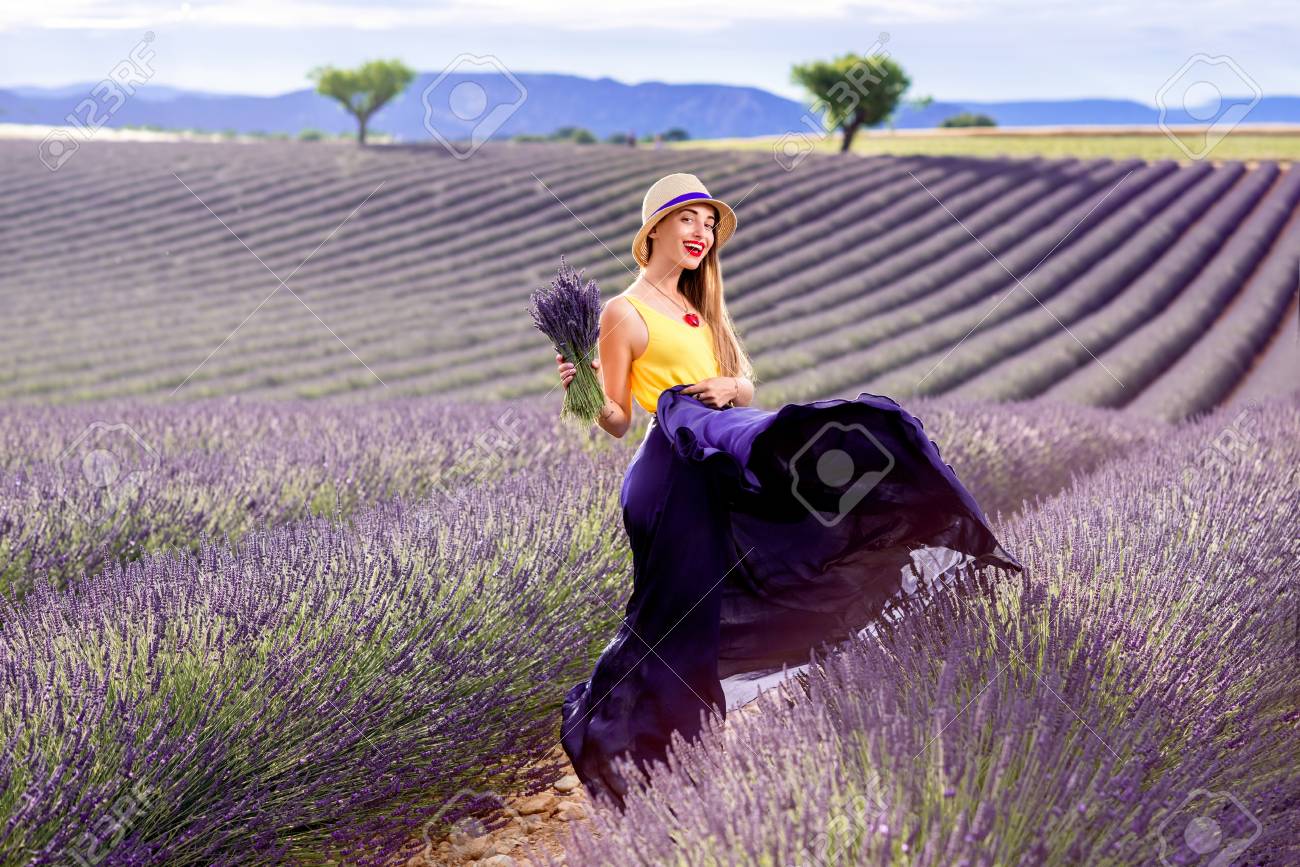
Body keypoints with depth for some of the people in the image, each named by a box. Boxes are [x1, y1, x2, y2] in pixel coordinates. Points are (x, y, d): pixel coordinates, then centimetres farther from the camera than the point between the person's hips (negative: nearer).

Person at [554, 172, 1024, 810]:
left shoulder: (698, 307, 25)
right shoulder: (624, 313, 1)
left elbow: (747, 384, 22)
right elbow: (616, 422, 0)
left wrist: (729, 388, -1)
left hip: (727, 434, 9)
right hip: (678, 453, -9)